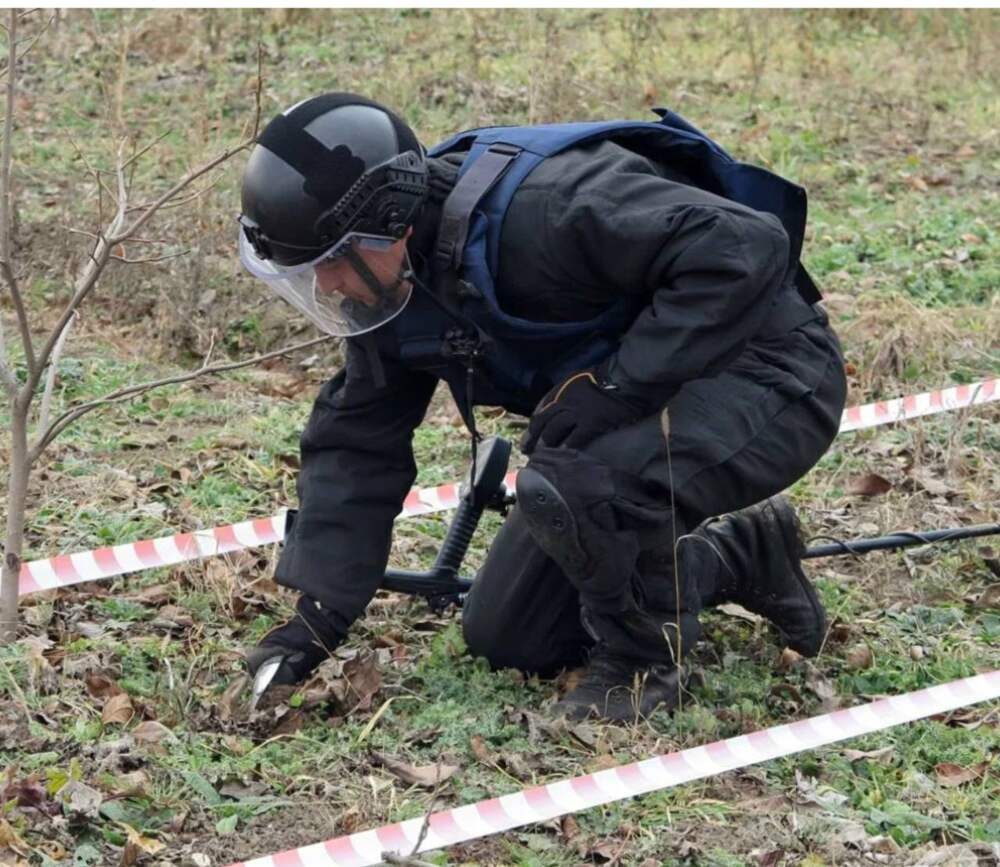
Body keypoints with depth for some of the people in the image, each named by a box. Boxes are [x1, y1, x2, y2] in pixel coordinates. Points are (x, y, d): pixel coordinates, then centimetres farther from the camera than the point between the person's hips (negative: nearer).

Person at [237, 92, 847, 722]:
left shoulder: (545, 206, -33)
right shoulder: (392, 283, -5)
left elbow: (743, 248, -38)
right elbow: (358, 440, 4)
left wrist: (613, 387, -36)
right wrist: (317, 616, -4)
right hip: (631, 417, 9)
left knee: (569, 487, -37)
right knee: (504, 640, 10)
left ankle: (642, 658, -7)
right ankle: (742, 555, 23)